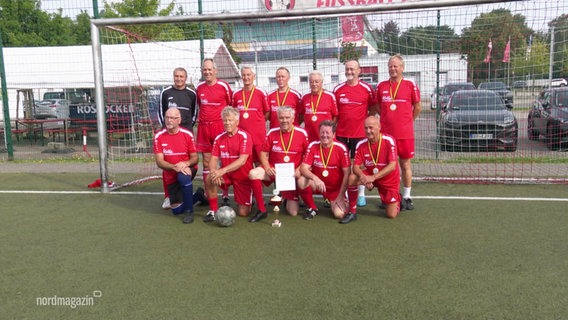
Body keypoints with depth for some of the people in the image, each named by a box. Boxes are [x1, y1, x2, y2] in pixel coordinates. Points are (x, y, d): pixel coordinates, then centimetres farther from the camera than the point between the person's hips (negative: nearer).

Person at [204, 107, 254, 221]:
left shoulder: (244, 136, -15)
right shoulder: (219, 138, -1)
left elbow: (242, 160, -25)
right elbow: (213, 159, -5)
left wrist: (223, 170, -34)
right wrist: (213, 171, -29)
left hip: (243, 177, -3)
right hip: (226, 175, 4)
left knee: (243, 213, -6)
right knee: (210, 179, -28)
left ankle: (246, 201, 32)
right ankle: (213, 211, -10)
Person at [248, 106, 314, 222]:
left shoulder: (302, 133, -7)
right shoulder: (272, 133, -3)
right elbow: (264, 153, 2)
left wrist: (300, 169, -15)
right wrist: (267, 168, -15)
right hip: (274, 170, 1)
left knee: (293, 213, -5)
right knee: (253, 173, -30)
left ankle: (289, 199, 36)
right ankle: (262, 211, -16)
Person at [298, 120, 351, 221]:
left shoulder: (341, 148, -13)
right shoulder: (312, 146, -9)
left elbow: (347, 173, -10)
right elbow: (303, 168, -14)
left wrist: (341, 195, -12)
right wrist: (314, 178, -35)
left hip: (336, 189, -1)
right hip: (317, 184, 1)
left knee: (340, 214, -20)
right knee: (302, 181, -30)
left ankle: (334, 202, 18)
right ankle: (312, 208, -4)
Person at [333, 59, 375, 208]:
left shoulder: (366, 88, -1)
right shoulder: (338, 89, 6)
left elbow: (372, 109, 7)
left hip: (359, 133, -2)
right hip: (341, 133, 2)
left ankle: (361, 194, 16)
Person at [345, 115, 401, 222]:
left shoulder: (389, 141, -21)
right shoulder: (361, 144, -11)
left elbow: (392, 166, -26)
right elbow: (355, 167, -12)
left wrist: (373, 177, -34)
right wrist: (362, 176, -35)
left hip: (389, 180, -2)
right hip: (370, 175, 3)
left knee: (392, 215, -4)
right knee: (351, 178, -28)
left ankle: (397, 199, 32)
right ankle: (352, 212, -12)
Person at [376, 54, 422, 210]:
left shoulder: (410, 85, -1)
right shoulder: (381, 86, 6)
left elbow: (418, 107, 4)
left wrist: (407, 121, 6)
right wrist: (389, 119, 9)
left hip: (405, 133, -2)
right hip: (386, 133, 2)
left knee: (405, 164, 6)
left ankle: (406, 197, 17)